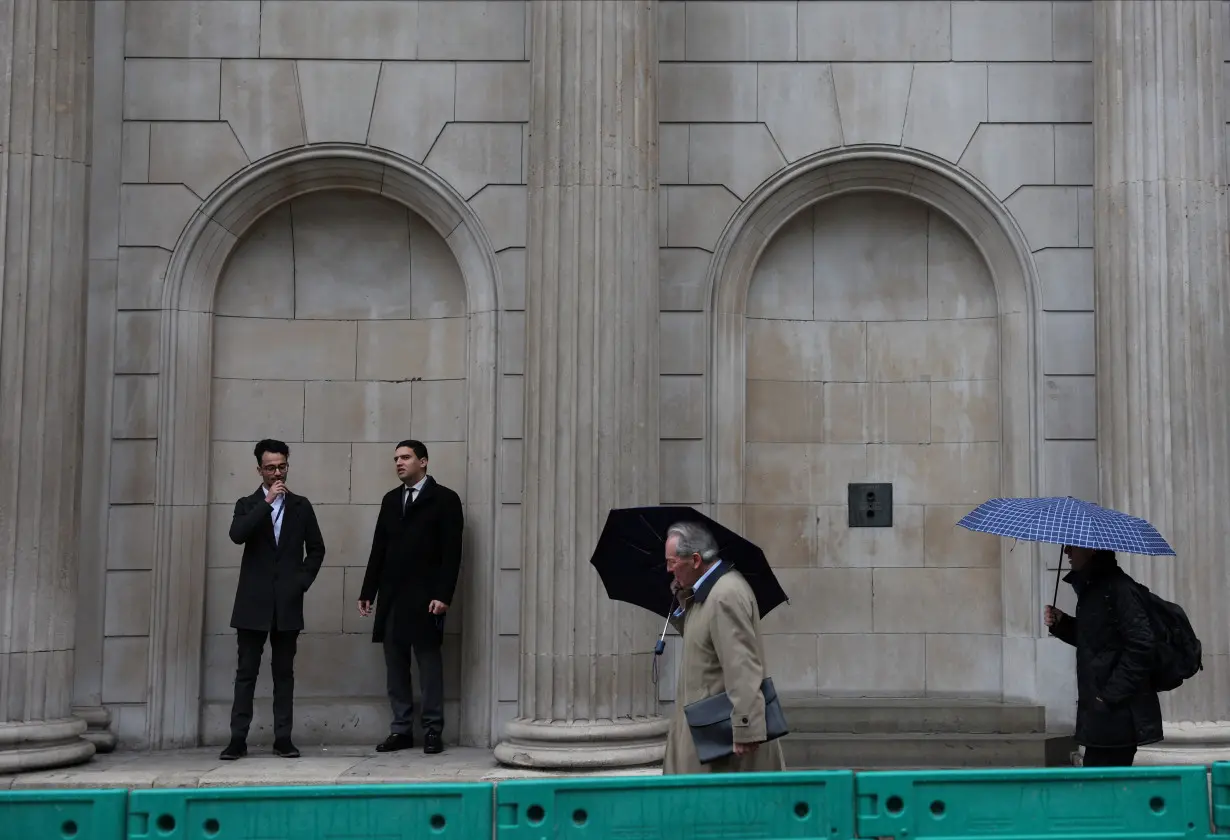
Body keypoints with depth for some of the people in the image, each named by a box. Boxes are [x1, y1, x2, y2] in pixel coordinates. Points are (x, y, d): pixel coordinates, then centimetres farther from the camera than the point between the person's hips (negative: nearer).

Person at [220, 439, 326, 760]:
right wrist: (267, 502, -16)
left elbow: (316, 549, 12)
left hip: (288, 602, 1)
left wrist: (302, 580, 0)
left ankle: (283, 738, 7)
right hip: (254, 603, -1)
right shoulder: (248, 505, 6)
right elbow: (237, 535, -14)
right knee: (246, 672, 0)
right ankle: (238, 739, 1)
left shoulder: (301, 506, 10)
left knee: (284, 672, 4)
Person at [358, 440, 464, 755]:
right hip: (391, 597, 5)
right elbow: (379, 549, 14)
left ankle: (433, 730, 5)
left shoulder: (445, 499, -1)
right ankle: (400, 729, 12)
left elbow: (451, 552, -7)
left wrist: (443, 595, -15)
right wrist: (368, 592, 9)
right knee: (395, 666, 6)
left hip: (425, 598, -5)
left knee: (429, 664, -1)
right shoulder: (390, 499, 16)